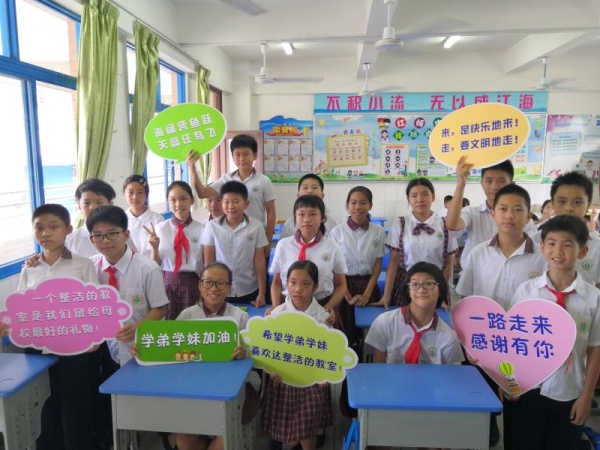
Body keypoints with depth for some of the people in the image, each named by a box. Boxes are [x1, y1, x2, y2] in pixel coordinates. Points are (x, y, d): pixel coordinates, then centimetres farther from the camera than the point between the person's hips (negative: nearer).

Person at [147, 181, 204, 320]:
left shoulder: (202, 230, -5)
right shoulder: (160, 229, 0)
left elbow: (207, 264, 3)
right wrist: (155, 247, -13)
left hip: (192, 285, -1)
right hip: (167, 284, 1)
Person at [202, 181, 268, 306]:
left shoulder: (256, 226, -6)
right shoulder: (212, 226, -5)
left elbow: (260, 261, -3)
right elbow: (208, 262, 0)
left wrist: (262, 293, -3)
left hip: (249, 292, 0)